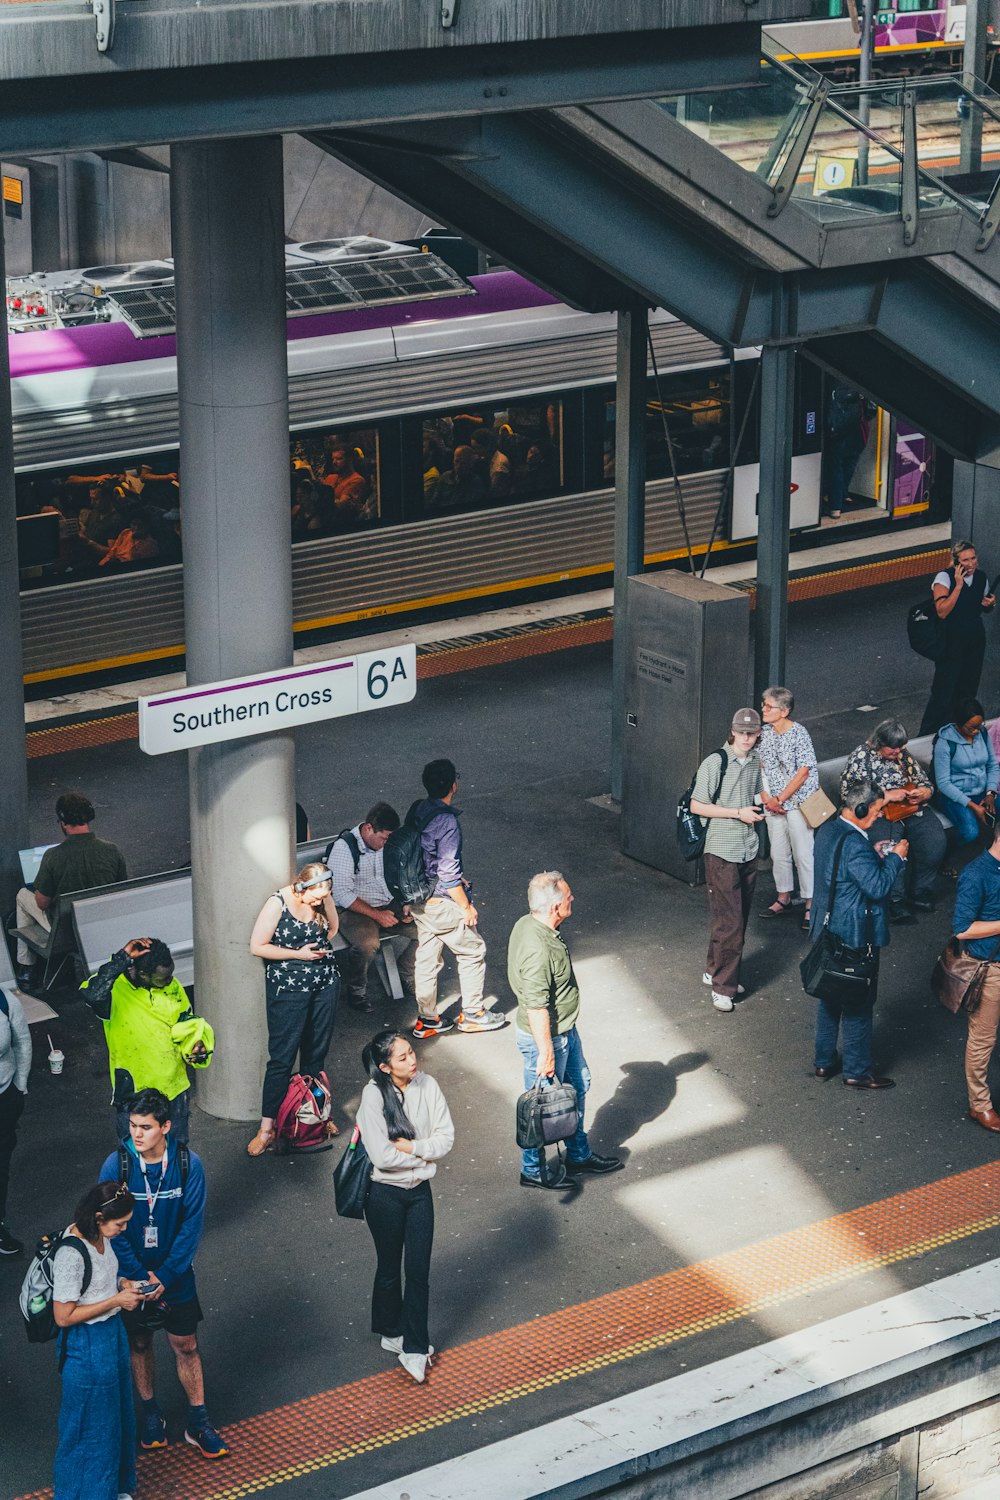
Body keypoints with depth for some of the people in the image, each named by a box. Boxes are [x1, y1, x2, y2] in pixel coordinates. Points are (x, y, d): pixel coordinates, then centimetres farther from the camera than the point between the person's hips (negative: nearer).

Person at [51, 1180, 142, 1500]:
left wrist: (122, 1284, -3)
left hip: (112, 1333, 9)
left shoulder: (99, 1236, -4)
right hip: (87, 1346, -9)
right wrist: (116, 1300, -22)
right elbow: (63, 1316, -26)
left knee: (116, 1415, 24)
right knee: (92, 1424, 10)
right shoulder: (71, 1254, -31)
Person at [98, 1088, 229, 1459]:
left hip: (176, 1274, 0)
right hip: (132, 1273, 0)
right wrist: (140, 1276, -15)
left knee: (186, 1346, 8)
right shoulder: (116, 1165, -16)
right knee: (139, 1343, 15)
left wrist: (164, 1276, -15)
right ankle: (150, 1414, 34)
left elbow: (192, 1226, -11)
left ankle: (197, 1423, 22)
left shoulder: (189, 1165, -15)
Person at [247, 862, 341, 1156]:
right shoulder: (278, 903, -17)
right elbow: (257, 946, -14)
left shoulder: (321, 900, -2)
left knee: (316, 1052, 14)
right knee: (282, 1058, -3)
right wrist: (298, 954, -17)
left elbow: (333, 928, 15)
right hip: (287, 988, -5)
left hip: (325, 983, 5)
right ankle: (267, 1128, 3)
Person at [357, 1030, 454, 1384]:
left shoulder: (427, 1086, -8)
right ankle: (392, 1333, 36)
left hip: (419, 1190, 3)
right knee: (389, 1268, 14)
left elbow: (446, 1138, -7)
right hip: (385, 1193, -3)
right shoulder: (374, 1095, -20)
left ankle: (414, 1349, 9)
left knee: (419, 1271, 3)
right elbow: (382, 1156, -24)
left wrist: (410, 1147, -20)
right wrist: (426, 1152, -15)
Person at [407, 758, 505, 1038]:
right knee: (472, 951, 10)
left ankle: (426, 1020, 24)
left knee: (427, 957, 16)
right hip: (441, 902, -8)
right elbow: (448, 873, -24)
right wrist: (466, 907, -12)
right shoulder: (447, 821, -25)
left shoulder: (417, 810, 0)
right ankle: (472, 1014, 20)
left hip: (417, 900, 8)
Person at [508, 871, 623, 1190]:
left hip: (565, 1030, 10)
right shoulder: (537, 950, -35)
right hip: (545, 1036, -10)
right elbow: (536, 1008, -30)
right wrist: (545, 1054, -23)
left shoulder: (526, 924, -5)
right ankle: (532, 1171, 30)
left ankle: (578, 1156, 41)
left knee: (578, 1086, 24)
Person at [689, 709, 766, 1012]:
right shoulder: (715, 763, -14)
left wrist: (762, 806, 6)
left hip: (749, 850, 7)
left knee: (739, 918, 13)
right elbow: (697, 806, -14)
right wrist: (738, 812, -17)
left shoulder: (755, 762, 8)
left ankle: (715, 972, 28)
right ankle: (723, 987, 1)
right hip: (721, 853, -7)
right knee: (729, 923, -8)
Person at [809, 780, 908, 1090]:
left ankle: (825, 1061, 30)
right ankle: (857, 1070, 13)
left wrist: (874, 853, 7)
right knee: (858, 1003, 4)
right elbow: (878, 887, -26)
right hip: (854, 936, -9)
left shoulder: (828, 830, 3)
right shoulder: (854, 844, -27)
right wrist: (896, 857, -14)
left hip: (828, 929, 10)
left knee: (830, 997, 19)